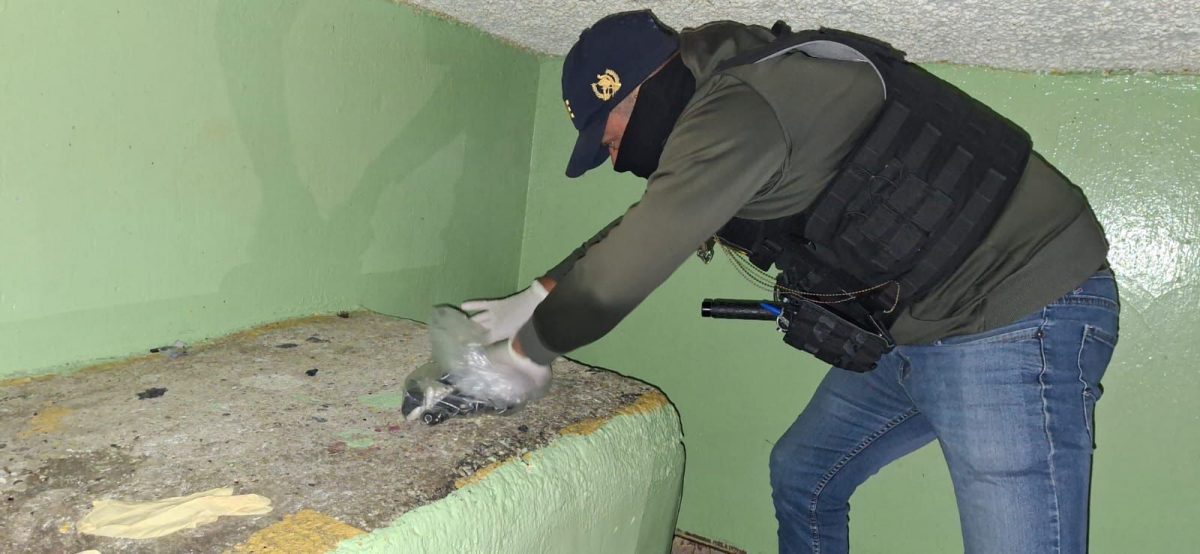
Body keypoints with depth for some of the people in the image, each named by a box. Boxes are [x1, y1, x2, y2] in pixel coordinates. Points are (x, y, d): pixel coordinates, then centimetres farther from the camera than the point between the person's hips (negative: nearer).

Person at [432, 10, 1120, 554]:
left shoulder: (738, 109, -22)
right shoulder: (732, 100, 11)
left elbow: (628, 264, -21)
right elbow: (645, 227, 23)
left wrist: (536, 343, -2)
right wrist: (534, 299, 23)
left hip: (1020, 319, -10)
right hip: (916, 325, 10)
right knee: (804, 473, 20)